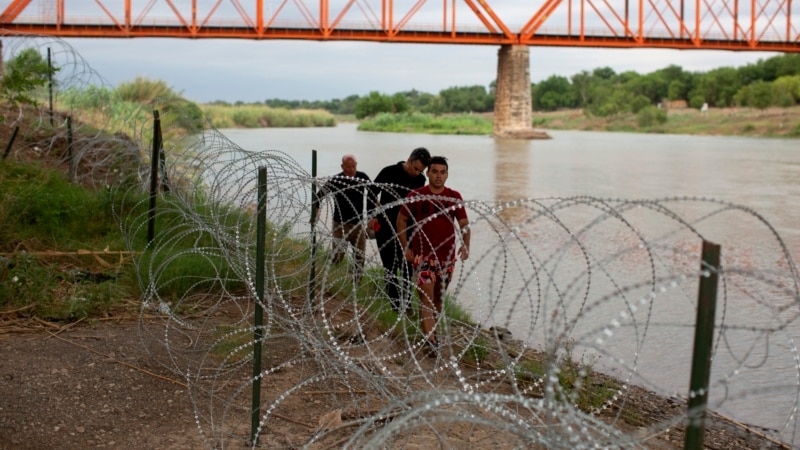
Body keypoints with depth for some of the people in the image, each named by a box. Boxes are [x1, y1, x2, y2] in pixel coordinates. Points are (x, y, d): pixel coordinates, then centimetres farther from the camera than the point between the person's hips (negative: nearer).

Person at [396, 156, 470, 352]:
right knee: (426, 296, -13)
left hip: (447, 255, 3)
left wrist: (466, 244, -12)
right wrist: (406, 247, -2)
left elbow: (464, 224, 5)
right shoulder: (415, 196, -5)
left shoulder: (454, 197, 1)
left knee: (439, 296, 15)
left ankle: (432, 328, 32)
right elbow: (401, 220, 4)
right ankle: (429, 337, -17)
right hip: (423, 255, -3)